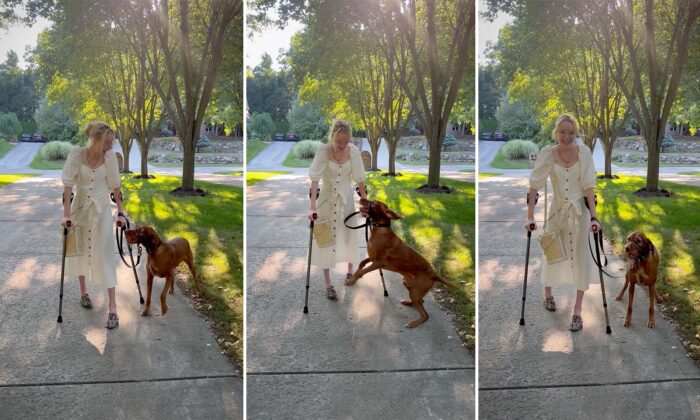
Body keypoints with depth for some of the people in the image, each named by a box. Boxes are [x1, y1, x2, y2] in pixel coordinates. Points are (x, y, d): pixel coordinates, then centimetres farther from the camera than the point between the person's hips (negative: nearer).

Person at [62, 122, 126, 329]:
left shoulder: (110, 157, -12)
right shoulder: (76, 155, -17)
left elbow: (115, 186, -3)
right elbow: (67, 186, -14)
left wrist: (121, 212, -2)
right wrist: (66, 215, -17)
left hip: (102, 209, 0)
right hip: (80, 207, 0)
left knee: (105, 254, -5)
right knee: (80, 250, 14)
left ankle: (112, 307, -7)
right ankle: (83, 292, 37)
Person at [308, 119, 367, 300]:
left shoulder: (353, 151, -12)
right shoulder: (323, 150, -20)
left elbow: (359, 178, -4)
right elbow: (315, 179, -25)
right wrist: (312, 206, -32)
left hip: (346, 198, 2)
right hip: (327, 199, -2)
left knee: (349, 235, 13)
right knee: (326, 239, -1)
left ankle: (350, 270, 38)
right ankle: (328, 283, 4)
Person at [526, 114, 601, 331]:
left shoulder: (583, 152, -13)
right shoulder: (547, 153, -14)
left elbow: (588, 186, -13)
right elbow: (534, 186, -13)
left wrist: (593, 217, -18)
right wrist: (530, 217, -16)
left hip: (579, 210, -1)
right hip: (557, 209, 1)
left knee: (581, 258, -2)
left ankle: (577, 311, 6)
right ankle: (548, 294, 42)